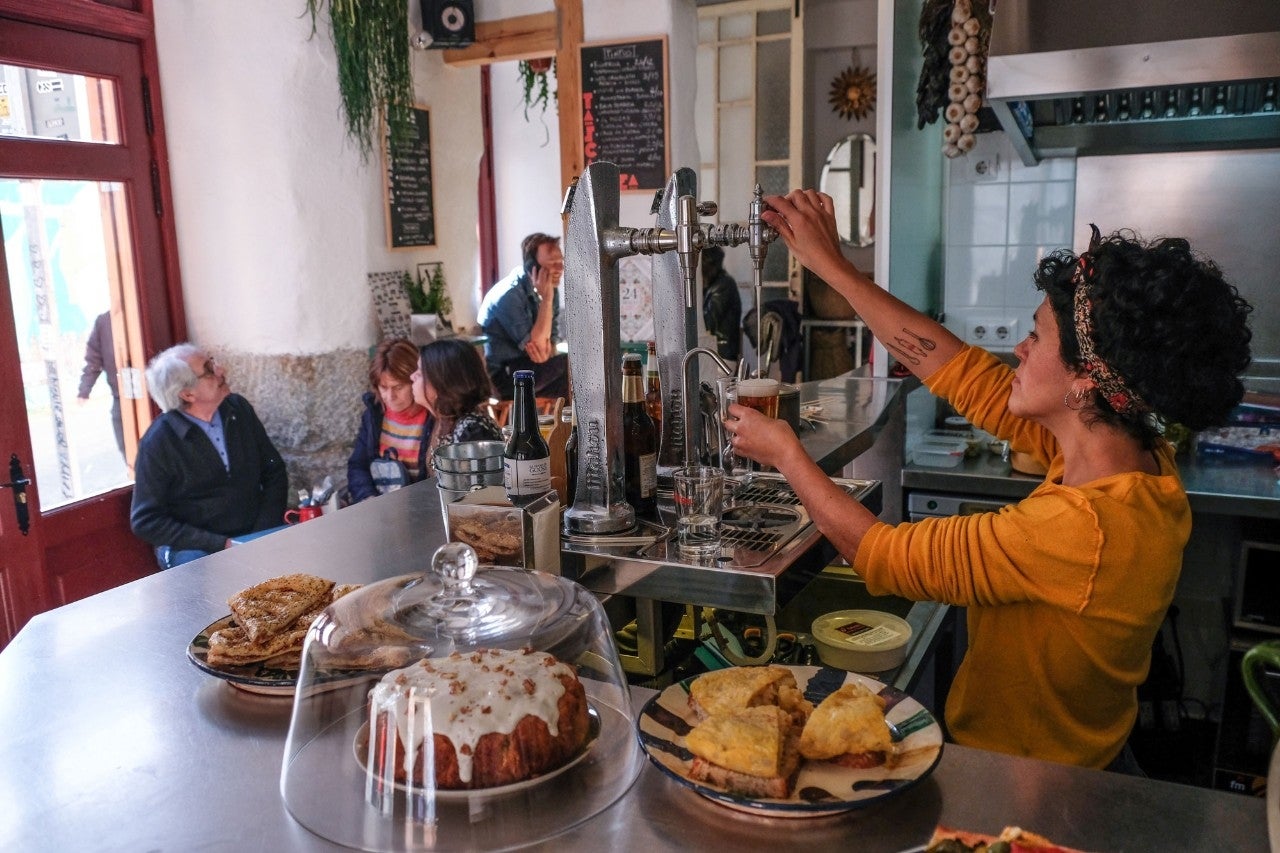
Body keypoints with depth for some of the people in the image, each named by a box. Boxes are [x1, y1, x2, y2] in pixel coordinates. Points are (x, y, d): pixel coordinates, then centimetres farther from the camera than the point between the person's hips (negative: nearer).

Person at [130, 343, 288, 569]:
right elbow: (145, 521, -8)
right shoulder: (158, 442, -10)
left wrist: (264, 532, -6)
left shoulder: (239, 409, 3)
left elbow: (274, 472, 8)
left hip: (256, 535, 4)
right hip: (194, 546, -4)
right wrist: (220, 544, -16)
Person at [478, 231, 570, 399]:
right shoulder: (508, 296, -20)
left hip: (529, 367, 7)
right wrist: (546, 299, -24)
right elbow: (536, 346, -24)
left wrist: (547, 350, -20)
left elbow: (551, 341, 5)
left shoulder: (549, 289, 3)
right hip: (503, 377, -7)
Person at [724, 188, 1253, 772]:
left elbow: (879, 555, -24)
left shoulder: (1078, 529, -35)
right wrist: (830, 265, -1)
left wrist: (784, 453, -10)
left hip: (1031, 782, -7)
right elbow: (964, 373, -4)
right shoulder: (1137, 457, -10)